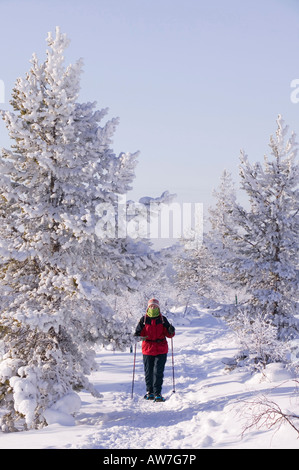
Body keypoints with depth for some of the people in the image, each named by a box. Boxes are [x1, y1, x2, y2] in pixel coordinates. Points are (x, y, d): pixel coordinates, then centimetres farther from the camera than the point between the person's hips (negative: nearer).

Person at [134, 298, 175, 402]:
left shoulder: (162, 319, 6)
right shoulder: (144, 320, 5)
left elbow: (169, 334, 6)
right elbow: (139, 332, 8)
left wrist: (171, 331, -17)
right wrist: (136, 337, -14)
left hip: (161, 350, -1)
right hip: (147, 349, 1)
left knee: (158, 372, -8)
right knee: (148, 372, 6)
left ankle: (157, 393, -5)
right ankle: (149, 392, 23)